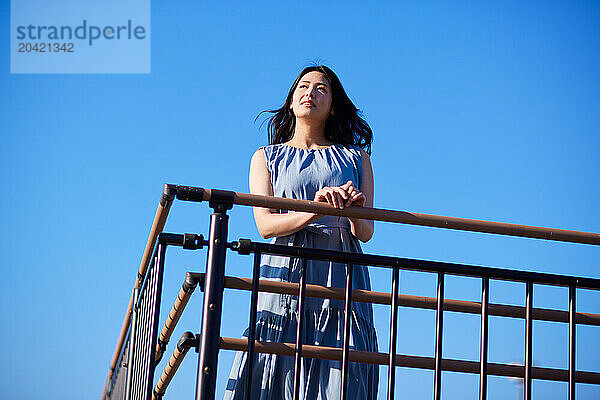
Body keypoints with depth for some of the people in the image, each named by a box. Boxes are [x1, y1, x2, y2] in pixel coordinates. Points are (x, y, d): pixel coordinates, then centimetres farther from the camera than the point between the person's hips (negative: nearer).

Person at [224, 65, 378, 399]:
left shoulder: (356, 158, 20)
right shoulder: (266, 157, 17)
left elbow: (366, 233, 9)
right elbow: (265, 224, 1)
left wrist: (356, 211, -15)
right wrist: (315, 211, -18)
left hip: (341, 276, 1)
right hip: (286, 273, -1)